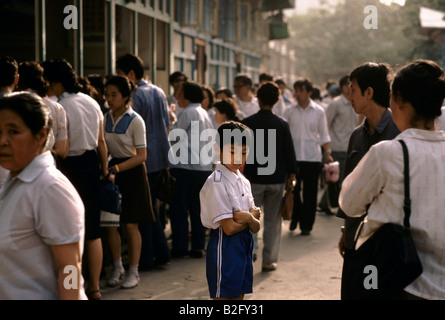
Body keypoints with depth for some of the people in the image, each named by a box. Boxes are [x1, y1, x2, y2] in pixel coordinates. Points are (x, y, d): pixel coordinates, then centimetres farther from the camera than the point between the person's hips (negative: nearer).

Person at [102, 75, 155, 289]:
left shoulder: (135, 120, -11)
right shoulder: (106, 119, 4)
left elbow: (141, 155, -13)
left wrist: (116, 168, -20)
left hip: (132, 172, -5)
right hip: (113, 169, 5)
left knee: (130, 224, -1)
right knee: (109, 222, 3)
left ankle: (133, 272, 11)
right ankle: (118, 267, 20)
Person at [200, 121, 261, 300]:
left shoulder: (243, 181, 10)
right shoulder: (216, 183, -15)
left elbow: (256, 227, 5)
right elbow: (229, 227, -20)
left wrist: (249, 218, -18)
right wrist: (254, 215, -4)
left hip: (245, 245, 8)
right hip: (224, 246, -8)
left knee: (239, 295, 13)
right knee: (223, 296, -2)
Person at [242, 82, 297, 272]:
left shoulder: (247, 123, -3)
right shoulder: (282, 124, -1)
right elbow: (289, 151, 1)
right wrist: (292, 174, 8)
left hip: (253, 178, -1)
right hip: (277, 178, 1)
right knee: (272, 220, 7)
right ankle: (269, 260, 10)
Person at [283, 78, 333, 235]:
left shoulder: (319, 111, 4)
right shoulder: (290, 111, 5)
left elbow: (324, 135, 9)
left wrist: (328, 153, 2)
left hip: (312, 157, 0)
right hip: (293, 156, 0)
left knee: (310, 193, 2)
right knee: (293, 190, 2)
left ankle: (306, 225, 12)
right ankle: (294, 218, 25)